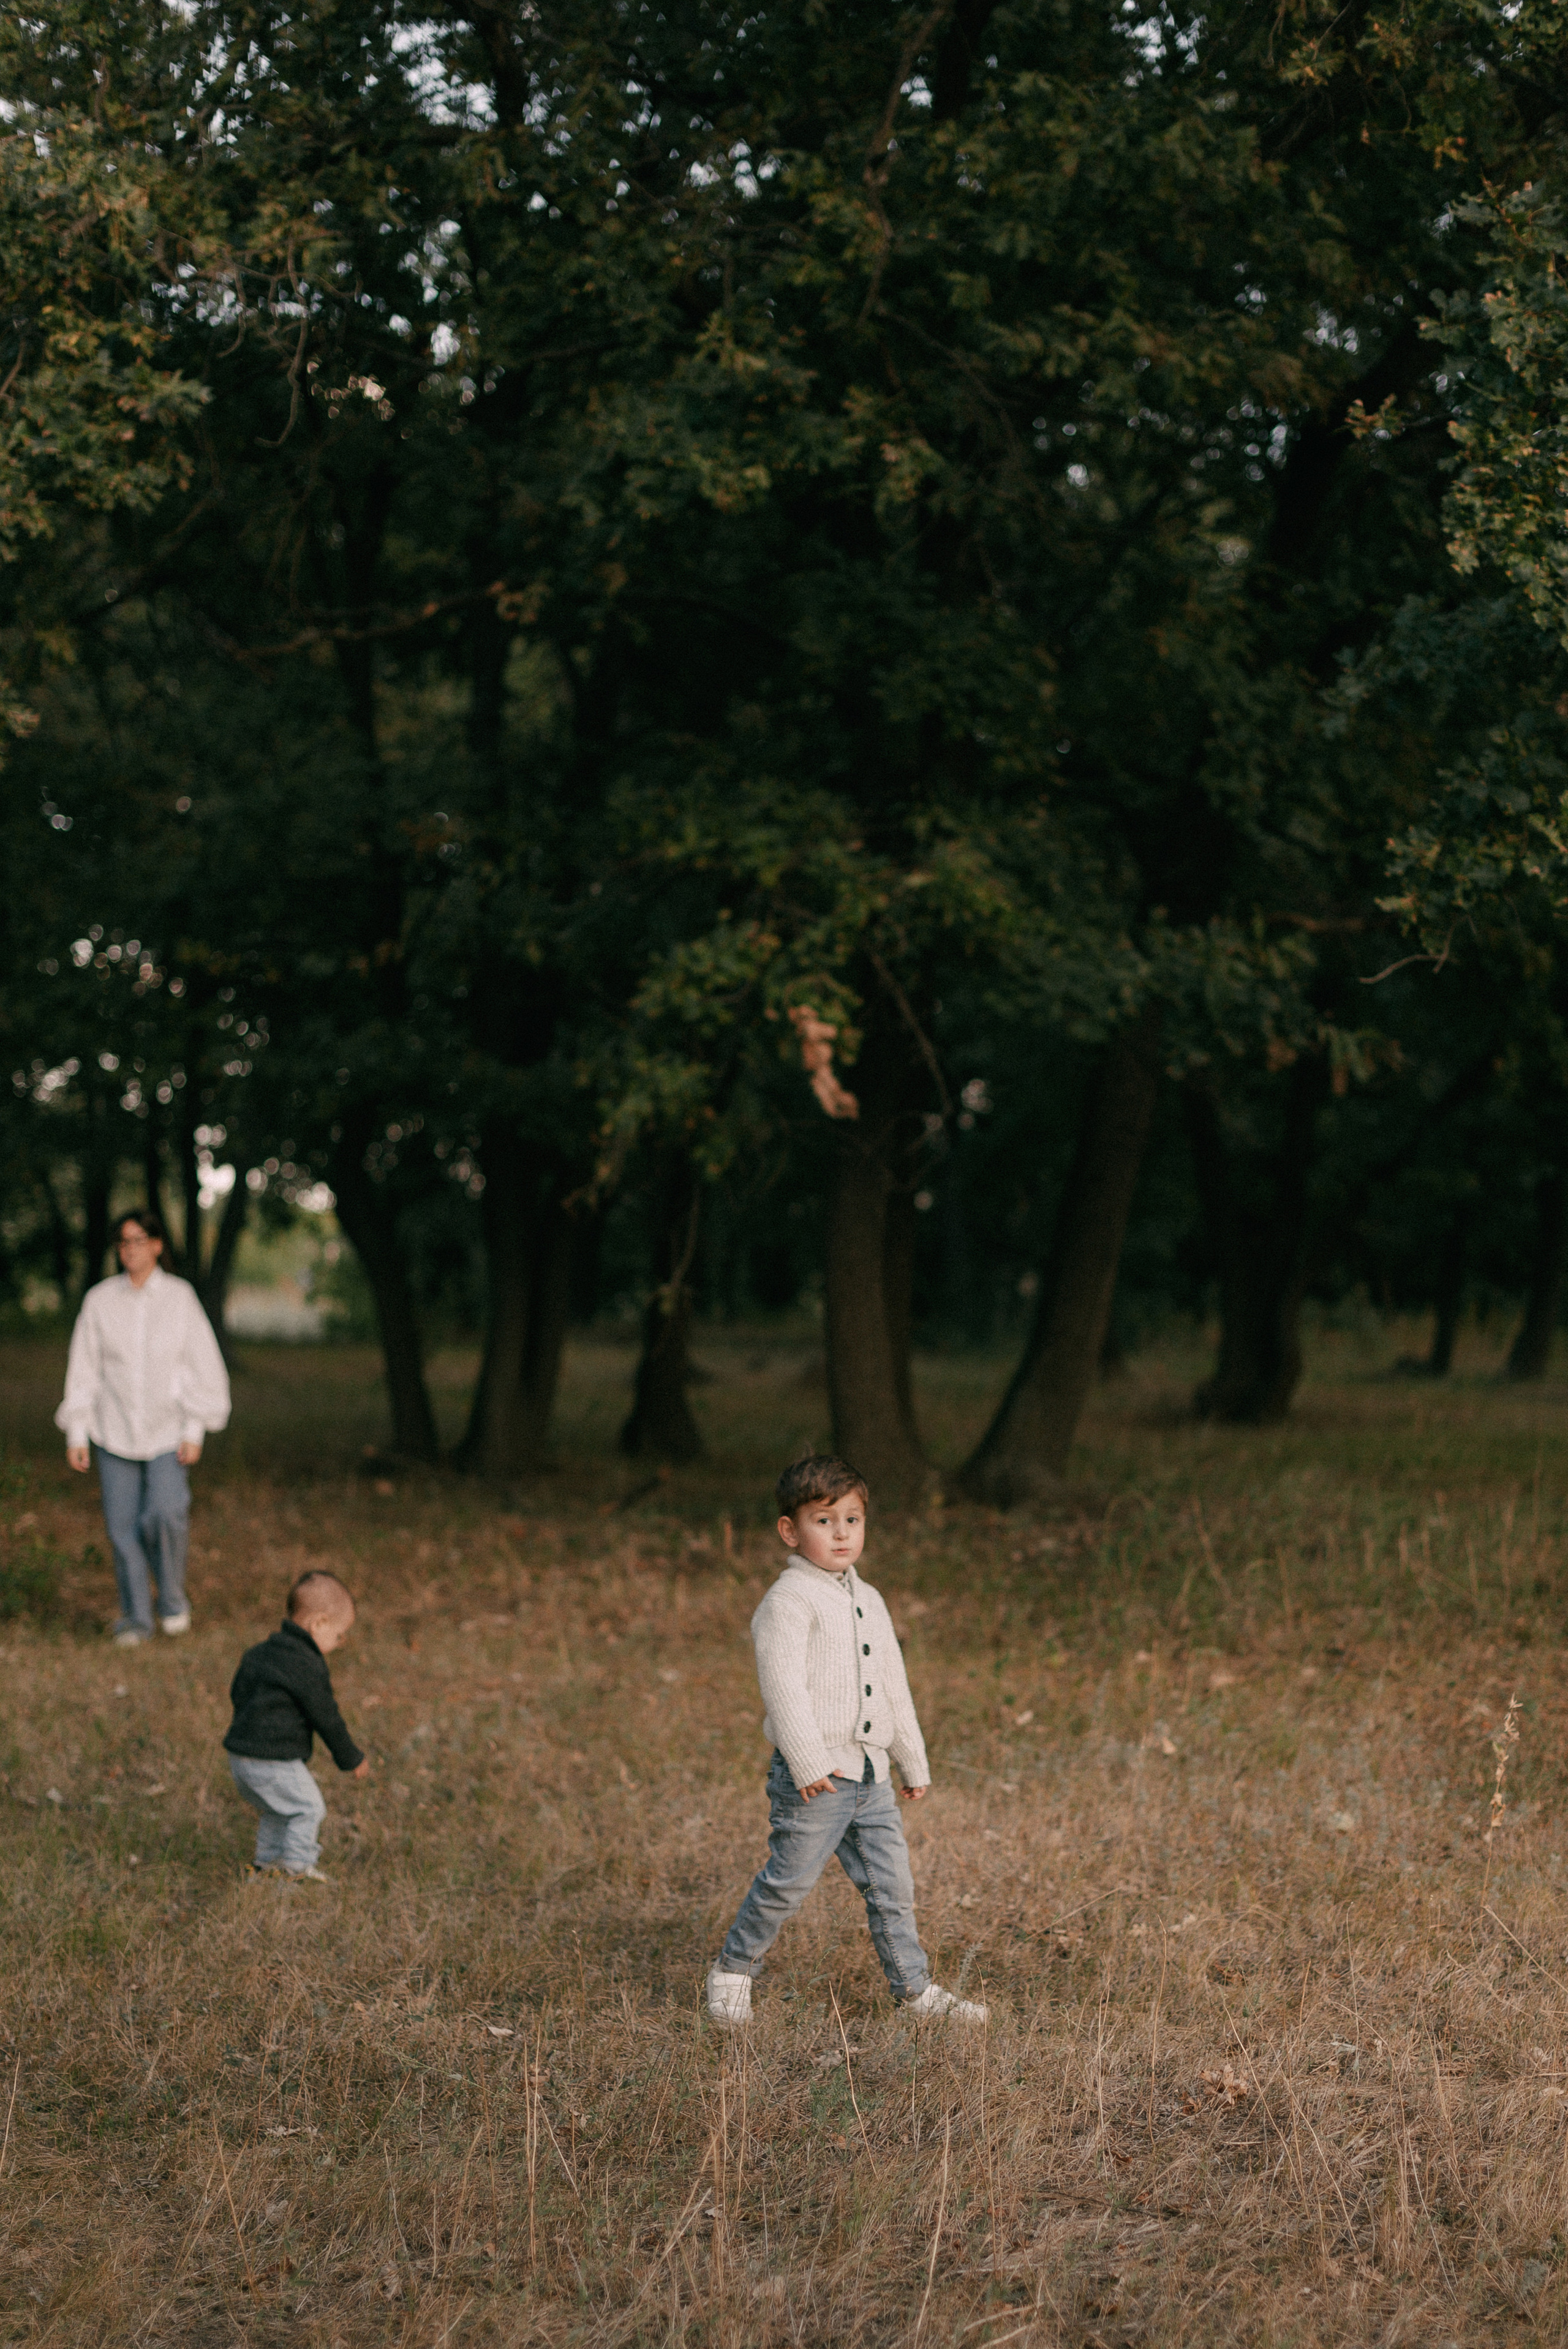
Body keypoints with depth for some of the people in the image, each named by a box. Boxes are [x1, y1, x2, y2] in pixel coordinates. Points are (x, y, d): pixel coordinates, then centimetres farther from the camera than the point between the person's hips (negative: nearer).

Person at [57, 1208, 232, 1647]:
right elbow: (84, 1368, 6)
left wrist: (194, 1430, -5)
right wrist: (76, 1433, 2)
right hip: (114, 1432, 2)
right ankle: (136, 1618, 14)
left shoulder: (180, 1297, -1)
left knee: (166, 1513, -20)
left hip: (168, 1430, -2)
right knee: (122, 1525, 0)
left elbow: (204, 1366, 1)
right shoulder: (100, 1300, 2)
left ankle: (172, 1597, 3)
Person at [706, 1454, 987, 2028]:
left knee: (892, 1884, 8)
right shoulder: (788, 1603, -10)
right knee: (787, 1883, -1)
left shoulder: (869, 1602, 16)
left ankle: (914, 1987, 19)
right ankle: (733, 1972, 17)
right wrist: (809, 1764, -25)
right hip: (815, 1778, -7)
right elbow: (784, 1687, -19)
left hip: (870, 1776, 7)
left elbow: (894, 1690, 23)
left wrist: (914, 1764, 25)